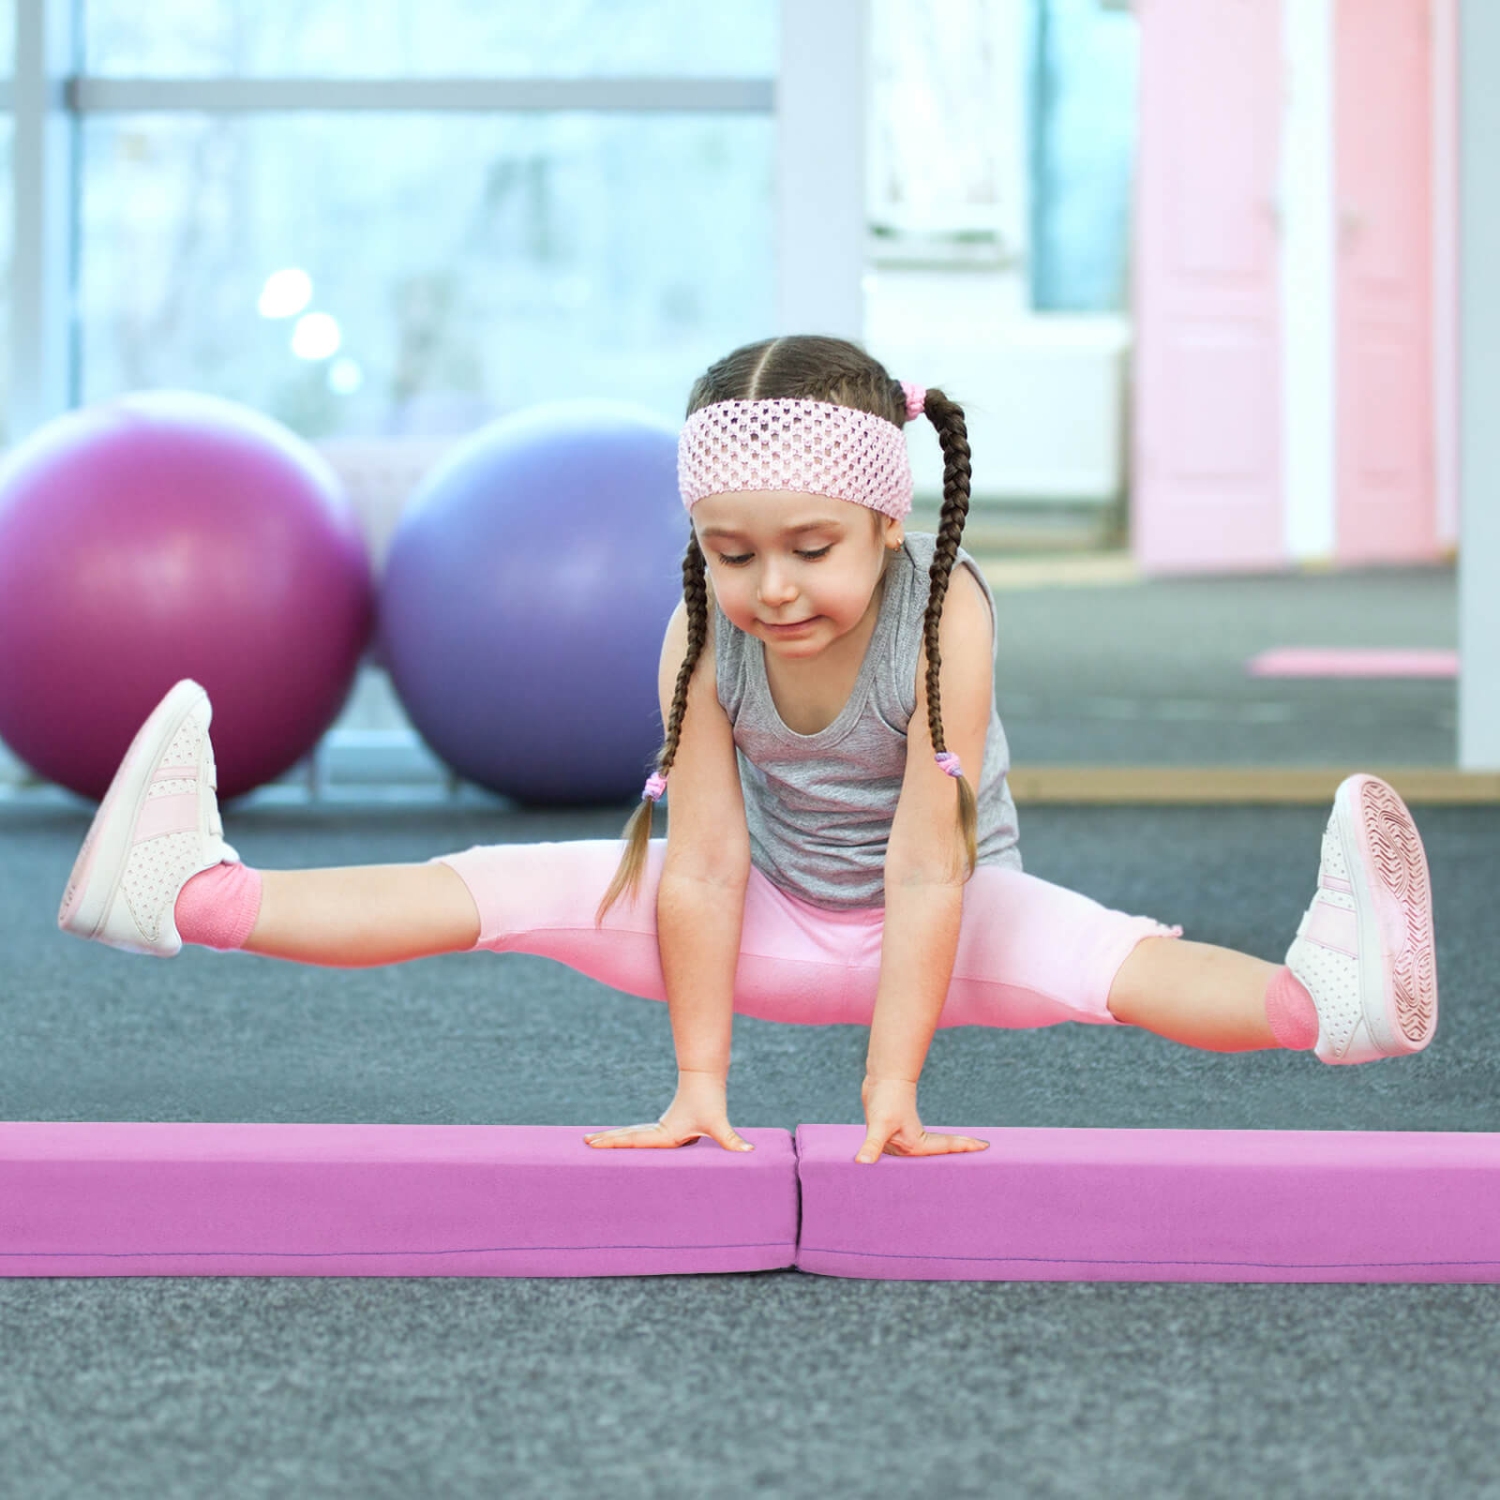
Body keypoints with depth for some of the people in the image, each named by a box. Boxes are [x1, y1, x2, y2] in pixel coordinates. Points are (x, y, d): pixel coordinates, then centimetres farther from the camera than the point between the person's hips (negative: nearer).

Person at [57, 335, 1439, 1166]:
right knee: (511, 888, -10)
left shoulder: (945, 615, -30)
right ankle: (194, 892, -11)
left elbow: (926, 873, -32)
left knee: (1110, 963, -33)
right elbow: (704, 865, -21)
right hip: (770, 919, 3)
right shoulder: (700, 635, -22)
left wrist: (892, 1089, -34)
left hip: (941, 917, -3)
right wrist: (699, 1084, -22)